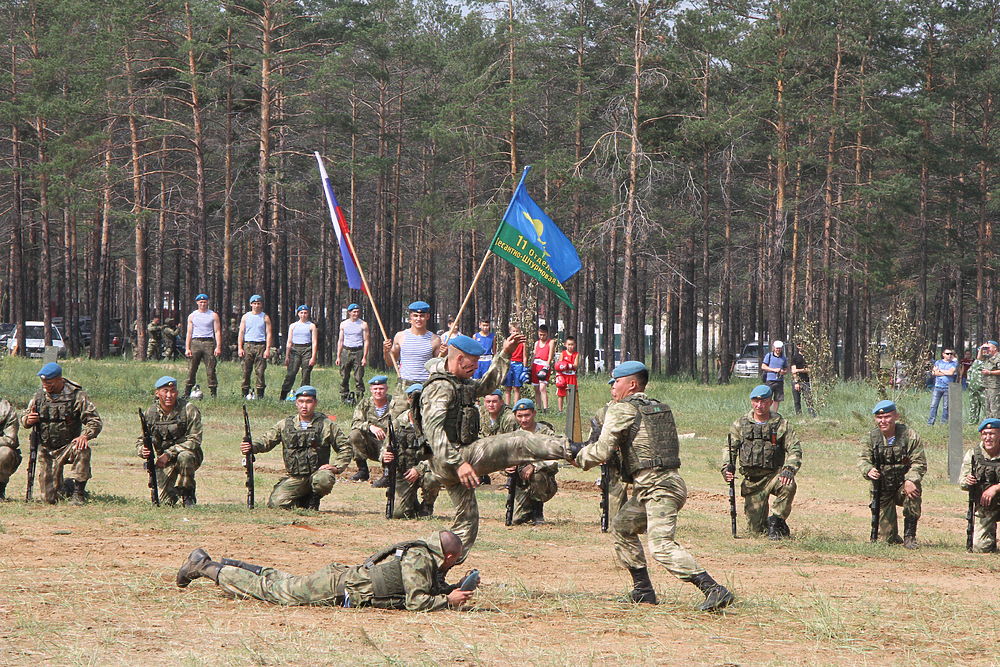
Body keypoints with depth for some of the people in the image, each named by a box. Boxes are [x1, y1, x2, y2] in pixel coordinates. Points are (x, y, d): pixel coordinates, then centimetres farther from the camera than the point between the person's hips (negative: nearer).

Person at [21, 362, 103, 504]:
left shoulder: (77, 395, -8)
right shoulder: (39, 395, 3)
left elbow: (95, 422, -10)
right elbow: (24, 419, 15)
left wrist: (85, 435, -31)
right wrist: (28, 421, -11)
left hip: (68, 446, -3)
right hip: (46, 451, 3)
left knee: (82, 450, -40)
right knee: (50, 499, -4)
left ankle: (79, 492, -26)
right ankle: (64, 486, 34)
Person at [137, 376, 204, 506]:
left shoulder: (189, 410, -15)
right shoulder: (150, 412, -3)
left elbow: (194, 440, -18)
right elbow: (140, 441, 4)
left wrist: (169, 454, -26)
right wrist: (142, 451, -22)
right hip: (164, 461, 3)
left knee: (184, 457, -39)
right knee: (166, 502, -11)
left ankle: (188, 494, -15)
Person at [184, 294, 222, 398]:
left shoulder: (213, 315, 10)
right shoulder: (192, 316, 15)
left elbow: (217, 332, 5)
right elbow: (189, 333, 13)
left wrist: (218, 347, -6)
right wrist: (187, 348, 3)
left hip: (209, 342, -1)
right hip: (195, 342, 1)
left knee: (211, 370, -5)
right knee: (191, 370, -3)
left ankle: (213, 392, -4)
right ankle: (187, 393, -2)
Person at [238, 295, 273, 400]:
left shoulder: (265, 317, 8)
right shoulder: (246, 317, 12)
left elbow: (269, 334, 4)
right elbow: (241, 333, 11)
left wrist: (268, 349, -6)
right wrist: (240, 347, 0)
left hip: (261, 345, -1)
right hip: (248, 345, 1)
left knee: (260, 371, -6)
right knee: (246, 371, -1)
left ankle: (259, 394, -6)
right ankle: (244, 394, 3)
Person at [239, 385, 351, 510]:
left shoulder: (327, 425, 3)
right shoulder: (285, 425, 8)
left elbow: (345, 448, 7)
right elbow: (266, 442, 7)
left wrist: (336, 467, -8)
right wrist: (252, 447, -14)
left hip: (317, 472, -2)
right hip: (294, 479, 2)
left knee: (324, 480, -37)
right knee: (276, 503, -19)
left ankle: (314, 499, -1)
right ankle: (302, 501, 15)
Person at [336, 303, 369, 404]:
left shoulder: (363, 324, 3)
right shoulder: (343, 324, 11)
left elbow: (366, 341, 1)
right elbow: (340, 341, 14)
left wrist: (365, 357, -7)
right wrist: (338, 357, 9)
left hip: (358, 351, -2)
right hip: (346, 351, 3)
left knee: (359, 377, -7)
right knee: (344, 377, 2)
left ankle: (359, 397, -4)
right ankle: (344, 397, 10)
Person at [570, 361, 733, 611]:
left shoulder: (621, 410, -4)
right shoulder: (660, 408, 21)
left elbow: (603, 452, -9)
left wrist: (580, 454, 12)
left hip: (657, 487, -10)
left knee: (662, 546, -20)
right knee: (622, 527, 25)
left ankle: (713, 589, -33)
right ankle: (643, 590, 24)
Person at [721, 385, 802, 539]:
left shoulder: (781, 424, 3)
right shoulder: (740, 425, 8)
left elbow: (795, 449, -4)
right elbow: (729, 449, 9)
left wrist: (789, 469, -23)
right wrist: (727, 467, -12)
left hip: (774, 474, -1)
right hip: (752, 480, 1)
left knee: (788, 486, -38)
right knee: (756, 529, -7)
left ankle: (776, 521, -15)